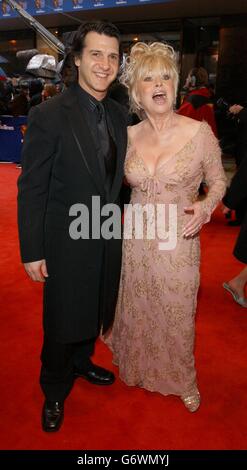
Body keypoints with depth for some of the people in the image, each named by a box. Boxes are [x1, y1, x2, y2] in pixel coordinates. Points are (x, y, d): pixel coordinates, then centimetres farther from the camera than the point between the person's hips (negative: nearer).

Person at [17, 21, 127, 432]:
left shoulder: (118, 115, 5)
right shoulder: (48, 115, -15)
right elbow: (31, 189, -14)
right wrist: (32, 252, -13)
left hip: (108, 239, 6)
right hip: (66, 242, -5)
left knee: (94, 314, 22)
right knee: (62, 323, 11)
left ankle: (81, 361, 51)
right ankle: (55, 391, 38)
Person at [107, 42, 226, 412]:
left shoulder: (199, 132, -11)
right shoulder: (129, 135, -1)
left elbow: (218, 181, 0)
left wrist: (206, 206, -18)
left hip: (179, 241, -3)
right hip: (136, 238, 3)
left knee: (177, 314, 13)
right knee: (136, 309, 20)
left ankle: (182, 379, 43)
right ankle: (138, 368, 51)